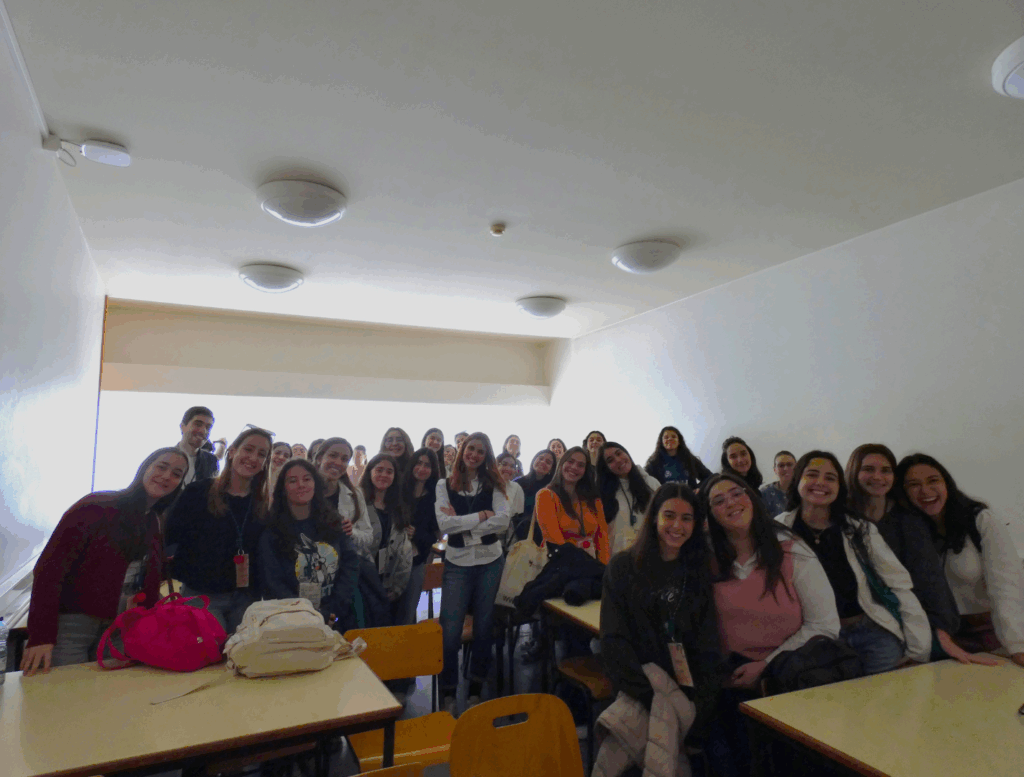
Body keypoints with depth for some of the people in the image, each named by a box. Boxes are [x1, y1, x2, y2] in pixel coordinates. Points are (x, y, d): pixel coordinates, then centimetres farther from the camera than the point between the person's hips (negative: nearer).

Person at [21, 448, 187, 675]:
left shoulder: (157, 525, 9)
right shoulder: (97, 506, -10)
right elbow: (50, 567, -14)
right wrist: (40, 635, -19)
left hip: (117, 630, 5)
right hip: (71, 623, -5)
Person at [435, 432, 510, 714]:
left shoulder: (493, 485, 5)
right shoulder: (445, 485, 3)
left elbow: (502, 521, -9)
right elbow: (444, 523, -10)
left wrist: (462, 524, -12)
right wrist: (480, 516, -12)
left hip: (490, 562, 1)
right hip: (457, 563, -1)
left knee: (483, 627, 10)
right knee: (450, 630, -4)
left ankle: (476, 691, 26)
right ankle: (448, 693, 14)